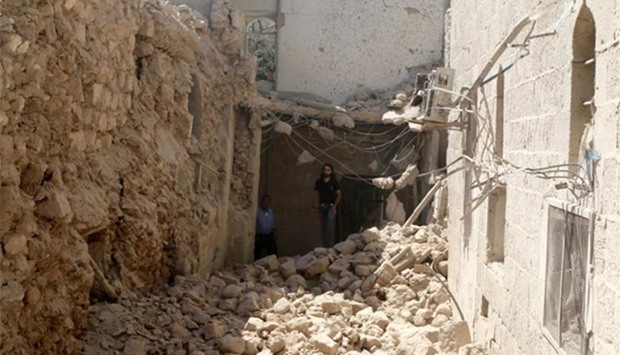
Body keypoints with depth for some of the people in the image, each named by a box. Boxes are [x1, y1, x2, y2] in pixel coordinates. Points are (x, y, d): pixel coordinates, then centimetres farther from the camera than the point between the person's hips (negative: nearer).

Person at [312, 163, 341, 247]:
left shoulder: (334, 182, 1)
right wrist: (314, 206, 2)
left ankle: (329, 244, -25)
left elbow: (339, 195, 1)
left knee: (330, 220, -23)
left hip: (331, 206, -3)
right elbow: (316, 194, 10)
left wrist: (335, 206, -8)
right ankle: (324, 244, 13)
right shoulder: (319, 182, 8)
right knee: (323, 225, 5)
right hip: (322, 206, 3)